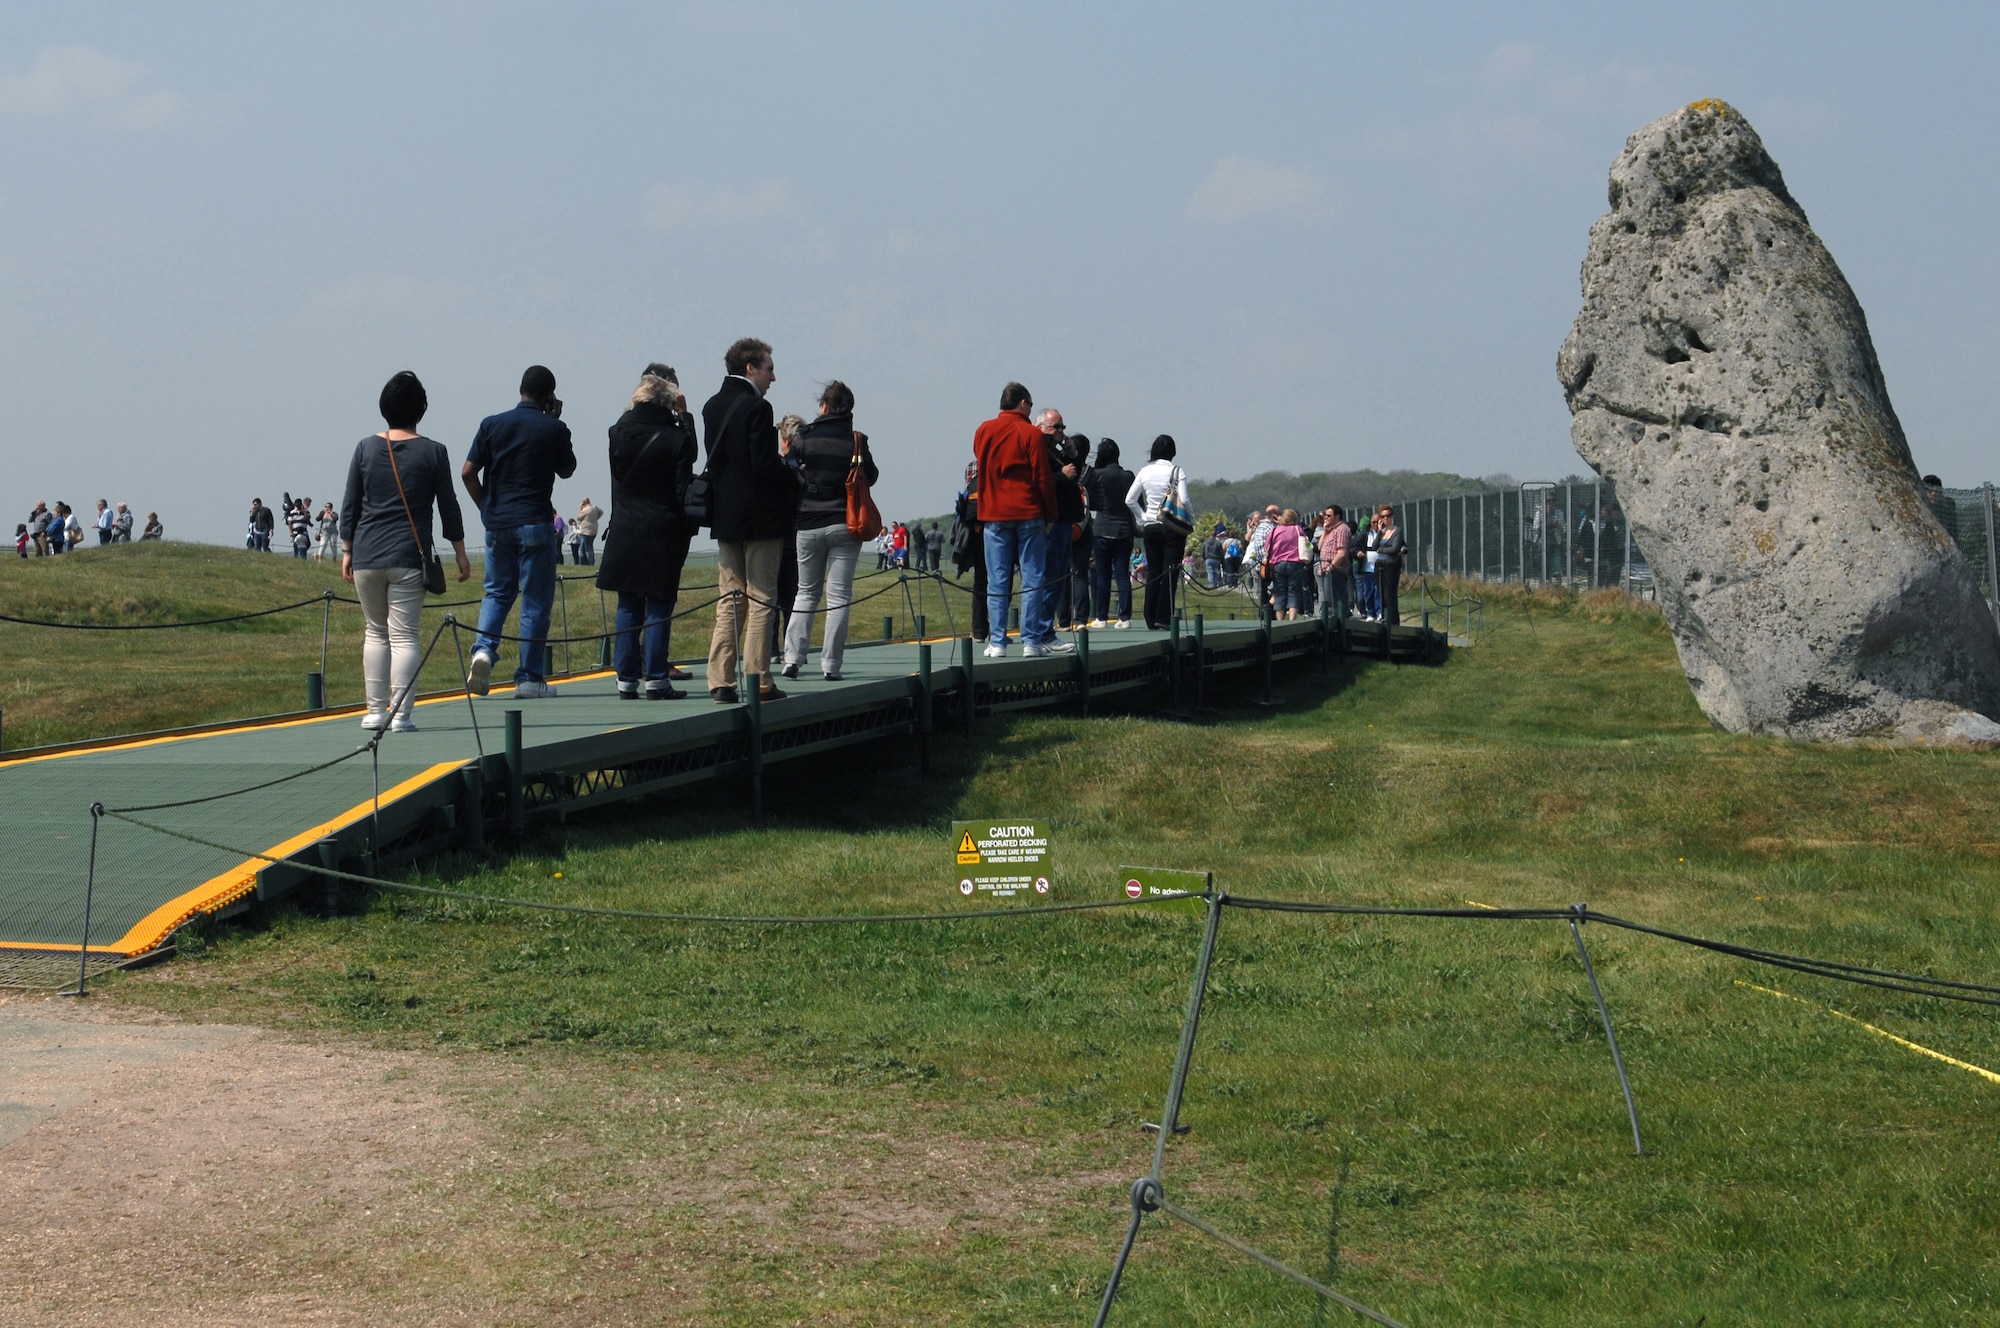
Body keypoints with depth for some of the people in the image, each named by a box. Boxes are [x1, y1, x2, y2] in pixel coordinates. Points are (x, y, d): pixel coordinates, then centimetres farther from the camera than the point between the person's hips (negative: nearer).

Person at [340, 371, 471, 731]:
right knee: (404, 636, -2)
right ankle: (401, 713, -7)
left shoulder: (366, 448, 5)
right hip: (408, 558, -2)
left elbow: (349, 506, 8)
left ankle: (376, 710, 12)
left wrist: (349, 552, 17)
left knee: (375, 631, 14)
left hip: (366, 556, 2)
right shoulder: (432, 452, -1)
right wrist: (460, 553, 13)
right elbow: (448, 508, 4)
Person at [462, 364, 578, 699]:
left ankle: (484, 648, -7)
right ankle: (529, 678, 4)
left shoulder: (493, 424, 2)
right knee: (536, 601, 3)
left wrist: (485, 507, 12)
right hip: (535, 524, -3)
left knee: (497, 592, 18)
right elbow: (567, 470, 11)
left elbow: (468, 472, 0)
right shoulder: (554, 429, -5)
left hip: (497, 523, 3)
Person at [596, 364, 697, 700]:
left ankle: (626, 679, 10)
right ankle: (655, 678, 1)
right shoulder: (676, 438, -11)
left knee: (628, 608, 10)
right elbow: (684, 490, -8)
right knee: (659, 608, 2)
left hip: (625, 532, 4)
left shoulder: (620, 431, -1)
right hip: (662, 534, -4)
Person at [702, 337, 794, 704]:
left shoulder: (713, 407, 9)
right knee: (761, 600, -1)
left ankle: (721, 682, 6)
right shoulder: (756, 408, -15)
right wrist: (793, 475, -2)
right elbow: (764, 466, -19)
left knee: (729, 600, 10)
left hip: (725, 517, 7)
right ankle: (759, 682, -1)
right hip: (760, 516, -7)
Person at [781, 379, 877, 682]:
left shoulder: (803, 438, -3)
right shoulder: (856, 441, -4)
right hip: (845, 525, -1)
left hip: (808, 525, 1)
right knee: (839, 596, 2)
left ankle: (793, 657, 4)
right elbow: (870, 477, 5)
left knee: (806, 592, 14)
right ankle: (831, 664, -1)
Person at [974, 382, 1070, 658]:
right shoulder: (1031, 434, -5)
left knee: (997, 582, 4)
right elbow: (1043, 478, -5)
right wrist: (1050, 515, 2)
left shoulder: (983, 432, 6)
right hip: (1028, 514, -3)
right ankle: (1031, 641, -2)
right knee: (1033, 580, 2)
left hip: (994, 515, 3)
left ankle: (997, 642, -1)